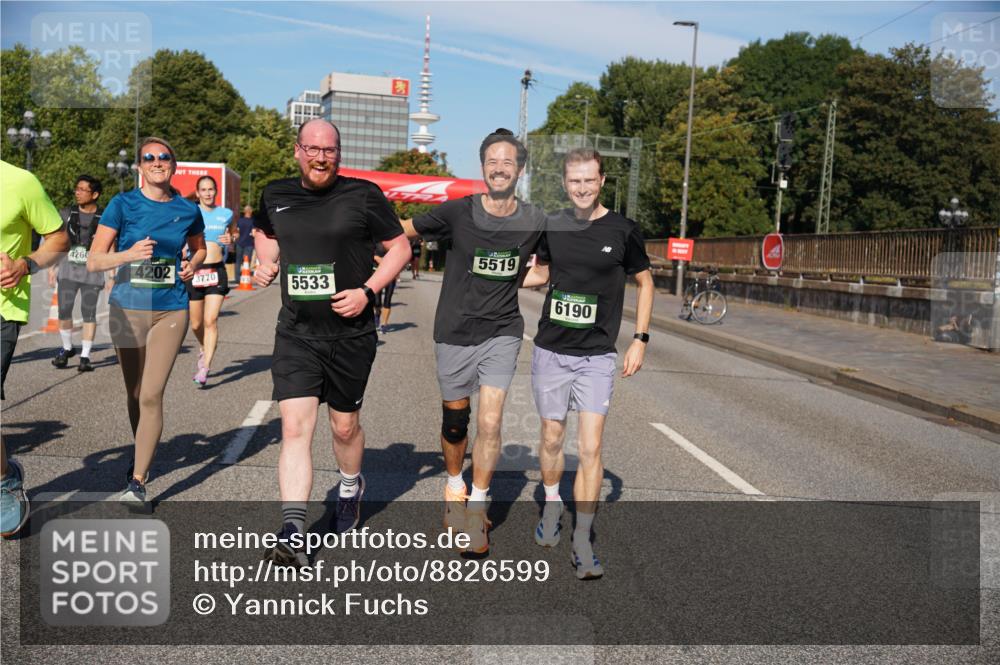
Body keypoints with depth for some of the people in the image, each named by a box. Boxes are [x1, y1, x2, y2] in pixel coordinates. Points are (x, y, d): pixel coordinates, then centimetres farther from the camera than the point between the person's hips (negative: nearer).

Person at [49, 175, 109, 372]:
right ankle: (67, 349, 21)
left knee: (89, 314, -1)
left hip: (92, 273, -2)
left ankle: (85, 356, 7)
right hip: (67, 271, 2)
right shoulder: (66, 214, 6)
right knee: (64, 312, -1)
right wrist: (52, 268, 8)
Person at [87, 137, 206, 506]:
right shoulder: (122, 204, -3)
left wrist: (192, 265, 1)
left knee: (151, 396, -8)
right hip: (127, 307, 1)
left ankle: (138, 481, -3)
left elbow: (199, 248, 23)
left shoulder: (188, 210, 2)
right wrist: (129, 254, -23)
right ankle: (144, 456, 36)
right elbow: (93, 261, -5)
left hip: (171, 310, 0)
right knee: (134, 394, 12)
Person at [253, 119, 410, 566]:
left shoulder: (363, 195, -5)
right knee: (294, 429, -10)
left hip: (350, 334, -2)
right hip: (295, 333, 2)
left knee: (345, 427, 13)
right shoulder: (276, 196, 6)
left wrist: (368, 290, -12)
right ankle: (292, 536, -11)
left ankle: (350, 489, 44)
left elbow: (400, 248, 1)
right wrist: (266, 263, 6)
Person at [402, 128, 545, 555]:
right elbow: (401, 231, 1)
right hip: (455, 331, 0)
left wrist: (526, 278, 4)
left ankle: (477, 505, 9)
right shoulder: (457, 212, -10)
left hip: (502, 332, 0)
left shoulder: (534, 222, -4)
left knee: (490, 422, -10)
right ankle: (454, 485, 41)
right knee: (455, 421, 13)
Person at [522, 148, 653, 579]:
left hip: (597, 356, -2)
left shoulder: (622, 231, -4)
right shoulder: (553, 227, 3)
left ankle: (582, 542, 1)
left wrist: (640, 340, 1)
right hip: (551, 351, 3)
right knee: (552, 438, 12)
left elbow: (645, 282, 7)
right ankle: (551, 506, 38)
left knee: (590, 449, -7)